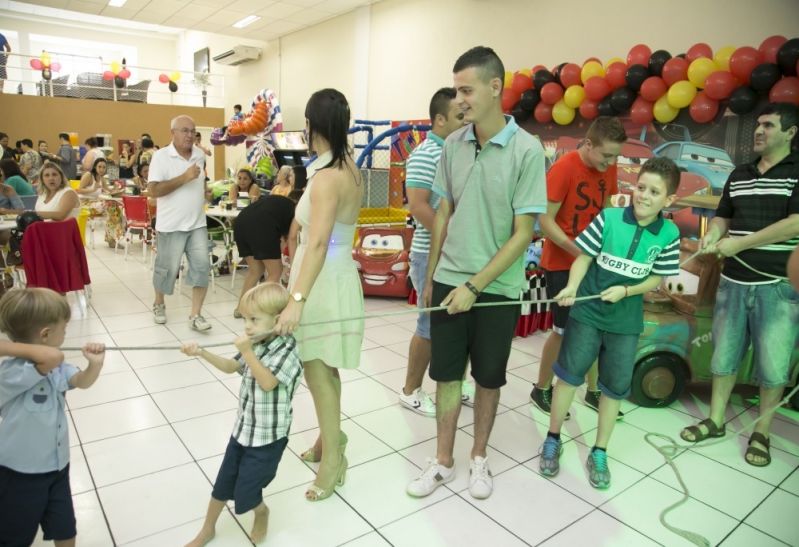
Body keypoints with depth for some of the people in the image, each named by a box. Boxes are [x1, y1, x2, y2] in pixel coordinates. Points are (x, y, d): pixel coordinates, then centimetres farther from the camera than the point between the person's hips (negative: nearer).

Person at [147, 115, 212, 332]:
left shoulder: (200, 155, 8)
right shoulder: (161, 156, -9)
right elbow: (153, 190, -19)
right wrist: (185, 177, -23)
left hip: (198, 224, 5)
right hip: (171, 225, -4)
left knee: (201, 265, -4)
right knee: (167, 268, 7)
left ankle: (195, 315, 3)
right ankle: (159, 304, 33)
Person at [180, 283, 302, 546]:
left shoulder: (287, 350, -22)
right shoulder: (256, 344, 0)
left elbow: (267, 382, -31)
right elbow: (231, 367, 14)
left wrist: (247, 351, -30)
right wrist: (201, 352, 3)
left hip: (268, 438, -7)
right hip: (243, 429, 7)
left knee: (245, 492, 3)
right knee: (222, 483, 18)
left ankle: (262, 512, 37)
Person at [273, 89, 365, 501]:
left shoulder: (327, 177, -22)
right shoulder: (348, 168, 7)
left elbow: (318, 243, -33)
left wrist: (297, 300, -37)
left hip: (323, 279, -9)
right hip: (336, 272, 9)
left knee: (317, 371, 2)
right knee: (323, 369, 20)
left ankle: (332, 460, 17)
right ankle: (328, 440, 36)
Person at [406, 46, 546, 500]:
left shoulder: (527, 150, -13)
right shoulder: (453, 144, 1)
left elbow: (523, 234, -13)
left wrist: (475, 286, -16)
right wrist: (431, 274, 10)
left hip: (497, 288, -3)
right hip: (448, 282, 4)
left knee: (489, 378, 14)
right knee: (447, 375, 11)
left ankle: (479, 458, 35)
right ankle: (444, 462, 29)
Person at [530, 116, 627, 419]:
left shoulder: (608, 168, 3)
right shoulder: (563, 168, -18)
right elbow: (545, 220, -18)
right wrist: (578, 252, -24)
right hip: (562, 263, -6)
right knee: (563, 330, 2)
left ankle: (593, 391, 27)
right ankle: (541, 390, 21)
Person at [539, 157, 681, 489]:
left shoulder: (669, 234, -6)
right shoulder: (609, 218, -12)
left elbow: (657, 278, 0)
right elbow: (584, 257, -7)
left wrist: (626, 291, -15)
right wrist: (572, 287, -22)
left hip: (626, 320, 2)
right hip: (587, 311, -2)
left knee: (615, 387, 11)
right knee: (569, 373, 5)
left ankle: (599, 453, 28)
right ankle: (553, 440, 24)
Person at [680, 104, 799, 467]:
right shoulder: (739, 175, 12)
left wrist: (740, 243, -16)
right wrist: (712, 234, -5)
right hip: (734, 282, 5)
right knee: (724, 355, 12)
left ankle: (761, 433, 20)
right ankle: (716, 421, 26)